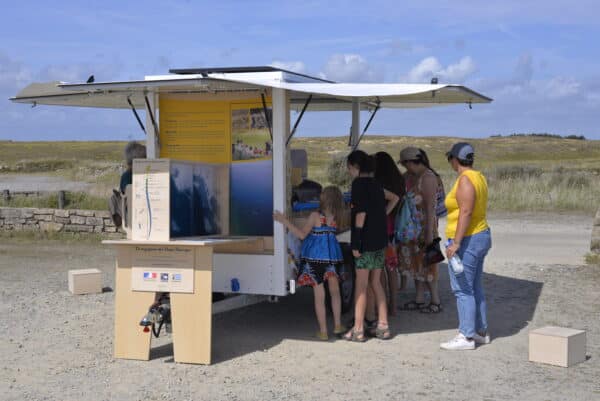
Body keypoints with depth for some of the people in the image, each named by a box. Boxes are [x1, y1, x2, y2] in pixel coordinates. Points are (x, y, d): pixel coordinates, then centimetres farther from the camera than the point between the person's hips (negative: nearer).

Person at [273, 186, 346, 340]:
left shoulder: (316, 216, -15)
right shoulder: (336, 217, -3)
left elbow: (302, 235, -13)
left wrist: (285, 221, -9)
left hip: (315, 257, -4)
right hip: (331, 256, 4)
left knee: (319, 295, 3)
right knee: (334, 291, 19)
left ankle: (323, 331, 7)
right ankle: (338, 325, 22)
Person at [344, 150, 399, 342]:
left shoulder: (359, 183, -12)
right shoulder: (375, 183, 13)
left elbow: (361, 214, -18)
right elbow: (394, 198, 28)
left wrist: (356, 244, -18)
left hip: (366, 241, -8)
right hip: (380, 240, 8)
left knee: (361, 285, -2)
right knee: (376, 283, 14)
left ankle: (358, 330, 1)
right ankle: (383, 326, 15)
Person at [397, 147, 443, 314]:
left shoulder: (428, 177, -17)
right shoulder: (411, 177, 10)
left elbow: (430, 206, -21)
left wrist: (429, 232, -23)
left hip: (425, 226, -9)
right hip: (413, 228, 9)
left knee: (426, 263, -2)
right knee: (415, 263, 13)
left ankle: (436, 302, 7)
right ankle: (419, 300, 21)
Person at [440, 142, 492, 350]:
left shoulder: (465, 180, -17)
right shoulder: (479, 177, 12)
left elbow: (466, 212, -24)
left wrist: (456, 243, -25)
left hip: (467, 240, -10)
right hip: (481, 236, 10)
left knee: (462, 289, -6)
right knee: (475, 288, 15)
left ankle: (466, 336, -3)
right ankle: (481, 332, 21)